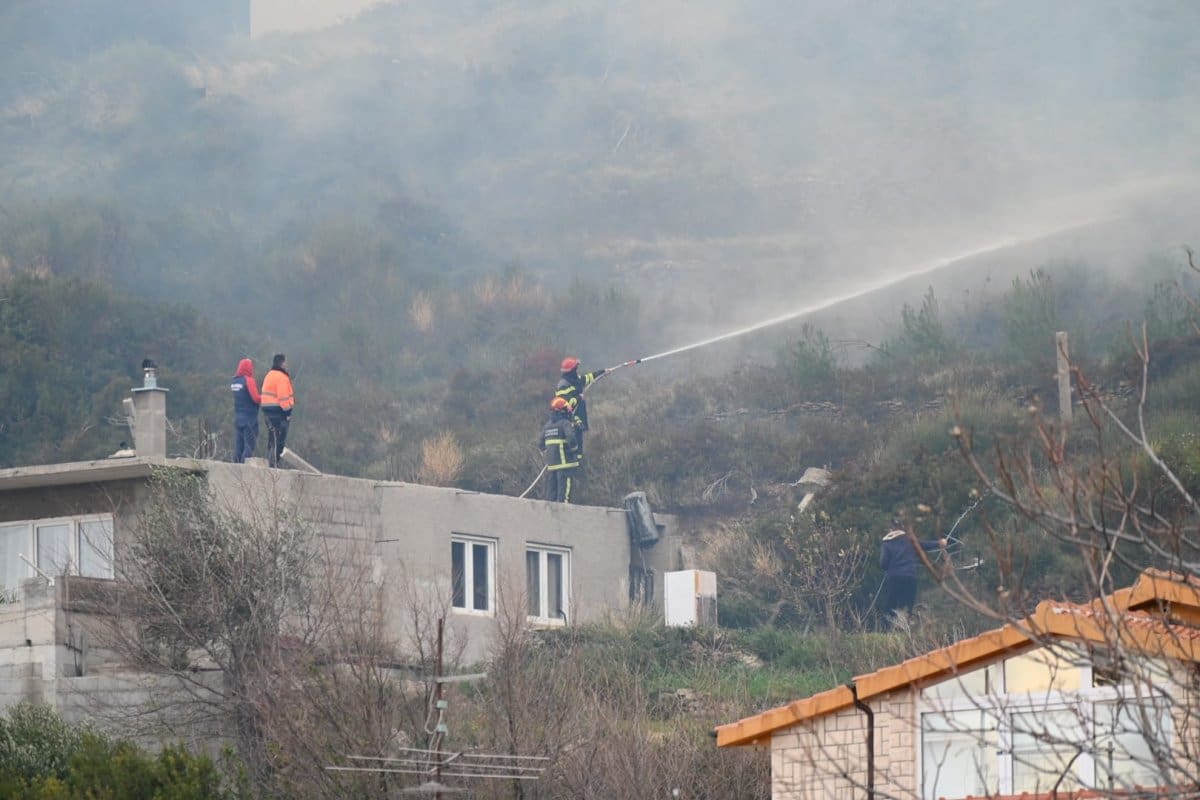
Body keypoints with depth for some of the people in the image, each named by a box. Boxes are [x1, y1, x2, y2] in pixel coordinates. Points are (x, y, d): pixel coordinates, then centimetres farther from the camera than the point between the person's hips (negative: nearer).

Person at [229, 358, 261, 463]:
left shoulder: (234, 381, 7)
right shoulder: (248, 380, -14)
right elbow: (256, 398, -17)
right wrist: (262, 398, 3)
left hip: (238, 417, 7)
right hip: (250, 417, -7)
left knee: (239, 445, 10)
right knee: (249, 444, -4)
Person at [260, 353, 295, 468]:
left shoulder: (269, 375, 16)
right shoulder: (282, 377, -14)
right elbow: (283, 397, -19)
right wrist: (287, 412, -15)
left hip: (267, 411, 10)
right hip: (278, 411, -10)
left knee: (272, 440, 15)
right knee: (279, 440, -7)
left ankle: (269, 462, 18)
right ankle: (274, 464, -9)